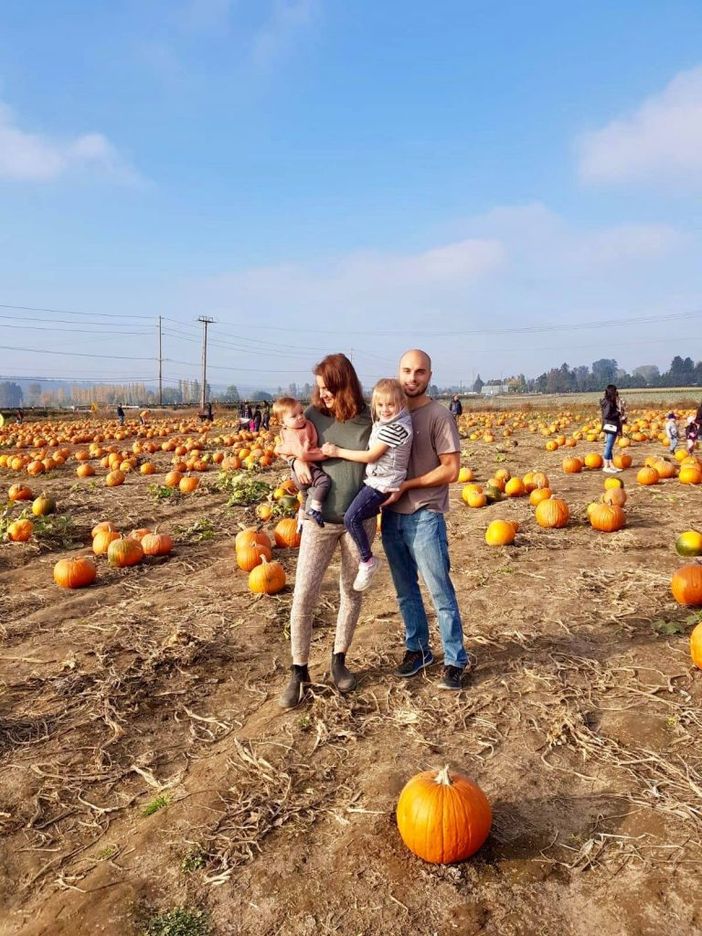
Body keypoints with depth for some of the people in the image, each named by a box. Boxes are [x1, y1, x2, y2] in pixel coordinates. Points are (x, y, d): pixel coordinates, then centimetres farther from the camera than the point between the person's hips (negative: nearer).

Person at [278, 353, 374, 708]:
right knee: (303, 594, -4)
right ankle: (299, 672, 13)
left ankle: (339, 660, 33)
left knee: (352, 592, 12)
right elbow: (295, 449, 10)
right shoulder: (312, 414, -3)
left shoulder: (369, 420, -5)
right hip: (319, 518, 0)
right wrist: (297, 462, -10)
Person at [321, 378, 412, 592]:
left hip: (383, 483, -10)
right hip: (375, 479, 10)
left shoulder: (395, 428, -20)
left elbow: (370, 456, -19)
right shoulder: (382, 422, 10)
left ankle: (368, 560, -3)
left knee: (351, 517, -17)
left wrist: (338, 452, -13)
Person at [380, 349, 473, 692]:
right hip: (391, 516, 5)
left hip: (425, 518, -5)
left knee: (440, 593, 4)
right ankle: (417, 650, 32)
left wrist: (407, 485, -16)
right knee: (405, 591, 16)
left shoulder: (439, 415, -7)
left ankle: (456, 660, 18)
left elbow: (451, 470, -12)